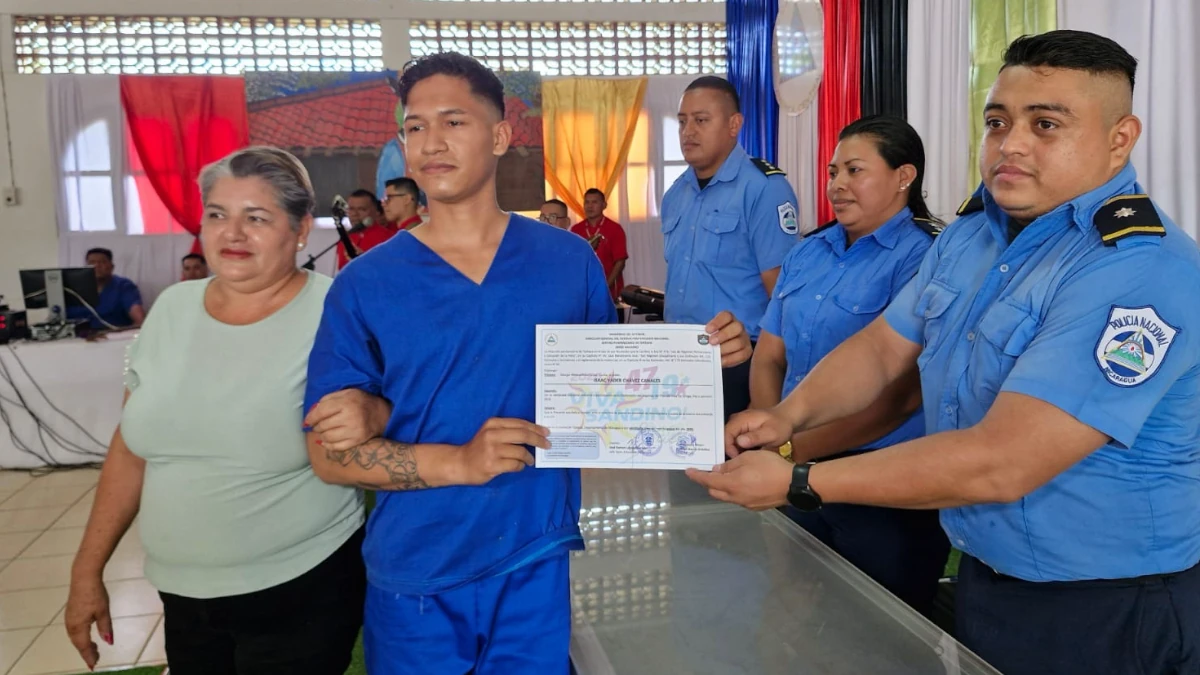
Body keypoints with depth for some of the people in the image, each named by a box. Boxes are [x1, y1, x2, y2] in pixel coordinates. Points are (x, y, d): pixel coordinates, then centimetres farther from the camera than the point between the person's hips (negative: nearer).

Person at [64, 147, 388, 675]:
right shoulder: (173, 307, 0)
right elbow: (130, 448, 8)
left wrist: (368, 417, -34)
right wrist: (88, 570, 11)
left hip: (301, 590, -5)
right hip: (182, 592, 5)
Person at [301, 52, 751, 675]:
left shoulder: (569, 260, -1)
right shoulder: (364, 285, -6)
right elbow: (329, 452, -7)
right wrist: (459, 463, -21)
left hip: (539, 566, 1)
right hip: (413, 578, 0)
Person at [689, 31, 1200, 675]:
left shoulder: (1140, 270, -27)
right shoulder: (971, 230, 0)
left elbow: (1002, 463, -33)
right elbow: (882, 346, 5)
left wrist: (797, 483, -30)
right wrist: (788, 415, -13)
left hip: (1104, 614, -6)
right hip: (983, 572, 7)